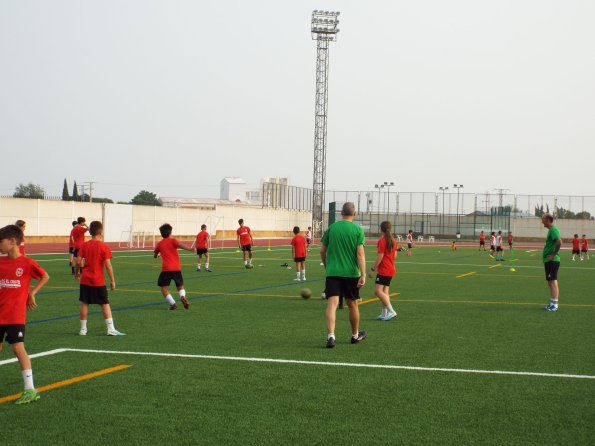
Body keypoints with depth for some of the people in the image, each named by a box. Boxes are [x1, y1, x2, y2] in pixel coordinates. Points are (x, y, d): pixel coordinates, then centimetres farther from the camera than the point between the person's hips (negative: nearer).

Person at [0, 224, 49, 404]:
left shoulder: (27, 263, -8)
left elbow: (45, 277, 6)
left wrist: (32, 292, -1)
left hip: (15, 315, -6)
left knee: (18, 348, -11)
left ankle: (30, 389, -8)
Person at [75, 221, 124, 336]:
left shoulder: (84, 245, 1)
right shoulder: (104, 246, -9)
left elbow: (78, 262, -2)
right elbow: (108, 265, -12)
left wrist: (78, 273, 17)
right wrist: (112, 280, -6)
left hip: (85, 280, 3)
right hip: (98, 281, -3)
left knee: (84, 304, 10)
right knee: (105, 304, 4)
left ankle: (83, 329, 12)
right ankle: (111, 329, 0)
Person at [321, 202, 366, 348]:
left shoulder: (331, 228, 5)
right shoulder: (358, 230, -2)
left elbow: (322, 251, 9)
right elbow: (360, 253, -11)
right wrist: (363, 275, -13)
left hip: (332, 272, 0)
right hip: (351, 273, 0)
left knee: (332, 304, -7)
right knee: (352, 304, 15)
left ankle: (331, 336, -25)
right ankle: (355, 335, 32)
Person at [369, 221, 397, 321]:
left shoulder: (382, 241, -13)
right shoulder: (393, 241, 10)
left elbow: (380, 257, -16)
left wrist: (372, 269, -11)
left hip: (383, 270, -9)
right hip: (391, 269, 9)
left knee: (378, 291, -12)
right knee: (385, 292, 11)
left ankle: (391, 311, -20)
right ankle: (384, 314, 9)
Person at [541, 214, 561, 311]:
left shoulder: (553, 230, -14)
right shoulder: (551, 230, 17)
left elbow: (559, 242, -28)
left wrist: (554, 255, -24)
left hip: (552, 261, -10)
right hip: (548, 261, 10)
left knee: (553, 282, -10)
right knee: (550, 282, 13)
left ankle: (554, 304, -10)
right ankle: (552, 304, 17)